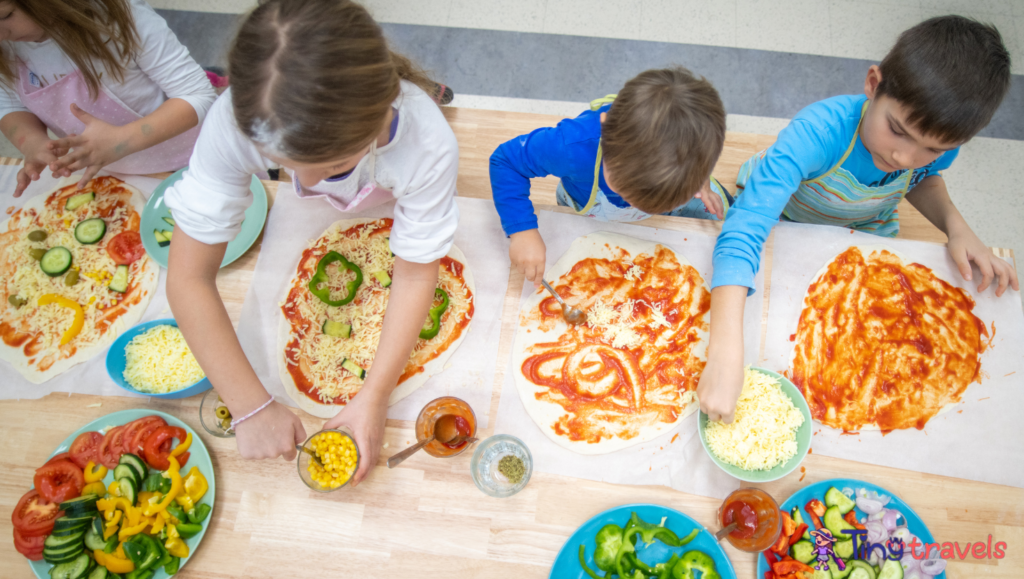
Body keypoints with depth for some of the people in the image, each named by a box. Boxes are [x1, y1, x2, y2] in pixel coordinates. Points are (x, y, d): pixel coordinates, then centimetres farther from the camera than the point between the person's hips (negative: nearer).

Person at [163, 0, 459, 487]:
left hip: (396, 203, -1)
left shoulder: (429, 146, -50)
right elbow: (188, 276, -42)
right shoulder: (236, 122, -48)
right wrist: (252, 407, -44)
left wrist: (374, 397, -37)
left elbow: (415, 274, -36)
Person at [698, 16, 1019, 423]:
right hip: (780, 212, -3)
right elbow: (742, 234, -56)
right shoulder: (819, 131, -47)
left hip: (864, 230, 4)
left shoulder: (941, 141, -27)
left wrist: (956, 226, -21)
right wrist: (726, 353, -66)